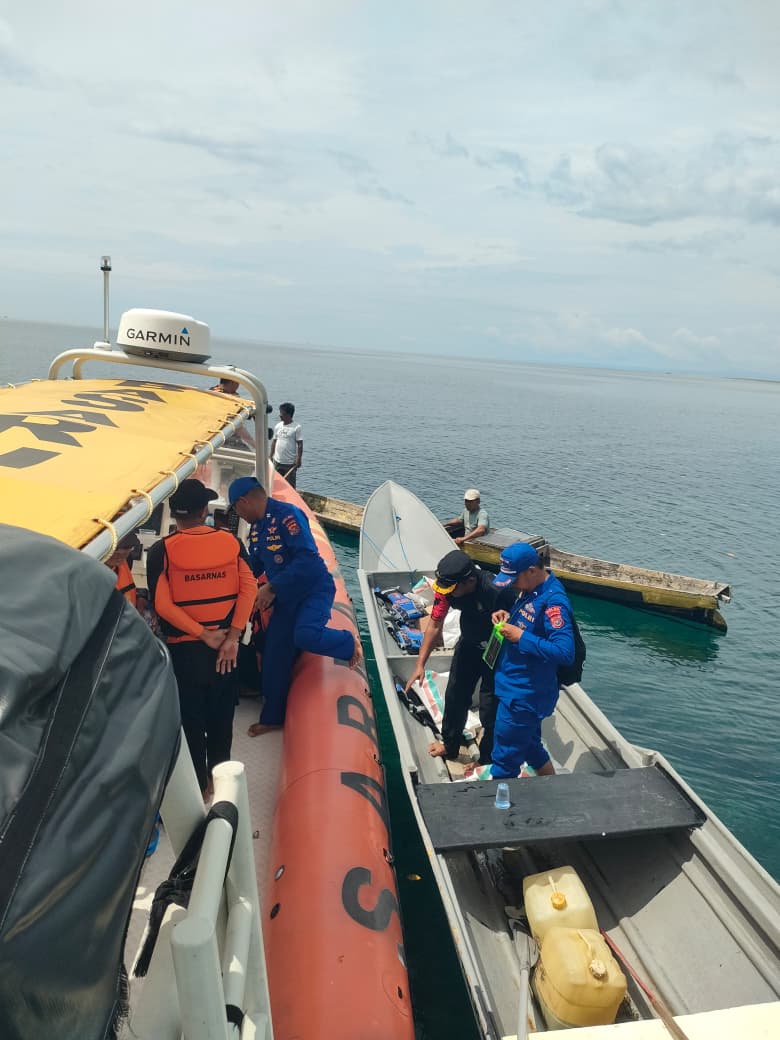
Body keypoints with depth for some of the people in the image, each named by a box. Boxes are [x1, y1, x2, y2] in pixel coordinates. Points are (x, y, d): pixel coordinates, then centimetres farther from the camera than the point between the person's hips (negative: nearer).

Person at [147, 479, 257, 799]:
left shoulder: (161, 550, -11)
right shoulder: (231, 541, -4)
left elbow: (162, 604, -18)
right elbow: (249, 588, -12)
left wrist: (204, 635, -13)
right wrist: (232, 636, -13)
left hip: (184, 647, -2)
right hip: (225, 645, 3)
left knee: (192, 718, 13)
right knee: (221, 715, 19)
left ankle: (199, 784, 25)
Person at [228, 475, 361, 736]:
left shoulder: (286, 515, -20)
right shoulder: (257, 527, 9)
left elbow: (307, 559, -29)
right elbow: (254, 566, 24)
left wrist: (271, 588, -26)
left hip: (314, 589, -9)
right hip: (286, 597, 9)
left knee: (305, 635, -35)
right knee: (274, 656, 8)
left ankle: (349, 643, -3)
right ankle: (273, 717, 26)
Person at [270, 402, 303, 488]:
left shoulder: (296, 427, -9)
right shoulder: (278, 426, 7)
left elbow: (300, 444, -9)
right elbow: (274, 441, 13)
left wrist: (299, 459, -15)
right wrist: (271, 456, 11)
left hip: (290, 463, -5)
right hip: (277, 461, 5)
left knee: (290, 485, 2)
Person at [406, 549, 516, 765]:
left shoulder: (497, 592, -38)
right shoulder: (446, 587, -21)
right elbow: (434, 626, -14)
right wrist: (420, 665, -15)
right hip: (469, 642, 6)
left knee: (490, 707, -2)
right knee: (455, 695, 16)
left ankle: (486, 760, 21)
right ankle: (450, 745, 40)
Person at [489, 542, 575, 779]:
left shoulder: (553, 601, -26)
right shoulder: (531, 589, 3)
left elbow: (565, 652, -32)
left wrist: (520, 637, -28)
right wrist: (508, 616, 0)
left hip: (523, 696, -10)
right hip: (515, 687, 10)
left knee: (505, 760, 4)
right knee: (531, 748, 26)